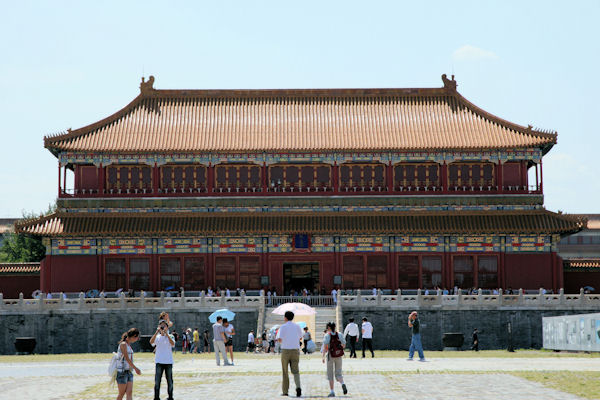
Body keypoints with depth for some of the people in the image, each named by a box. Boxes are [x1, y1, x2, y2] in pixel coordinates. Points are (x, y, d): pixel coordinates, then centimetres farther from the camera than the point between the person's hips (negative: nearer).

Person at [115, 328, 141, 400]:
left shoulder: (128, 345, 13)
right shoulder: (123, 344, -13)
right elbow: (127, 358, -19)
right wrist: (136, 368, -18)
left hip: (129, 372, 8)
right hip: (122, 372, -8)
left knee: (129, 393, -5)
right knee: (122, 394, 1)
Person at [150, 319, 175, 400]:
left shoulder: (170, 336, 5)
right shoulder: (157, 337, 6)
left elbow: (173, 344, -15)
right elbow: (151, 342, -14)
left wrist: (166, 333, -21)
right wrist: (157, 332, -22)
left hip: (168, 362, 0)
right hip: (159, 362, 0)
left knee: (169, 381, 6)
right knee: (157, 381, -3)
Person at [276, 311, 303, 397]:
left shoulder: (283, 327, -6)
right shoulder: (297, 326, 6)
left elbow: (279, 339, -16)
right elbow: (300, 337, 19)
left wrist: (280, 341, 7)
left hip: (285, 350, -2)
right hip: (295, 351, 2)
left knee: (285, 372, 11)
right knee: (295, 371, 2)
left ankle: (285, 391, 15)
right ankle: (298, 387, -23)